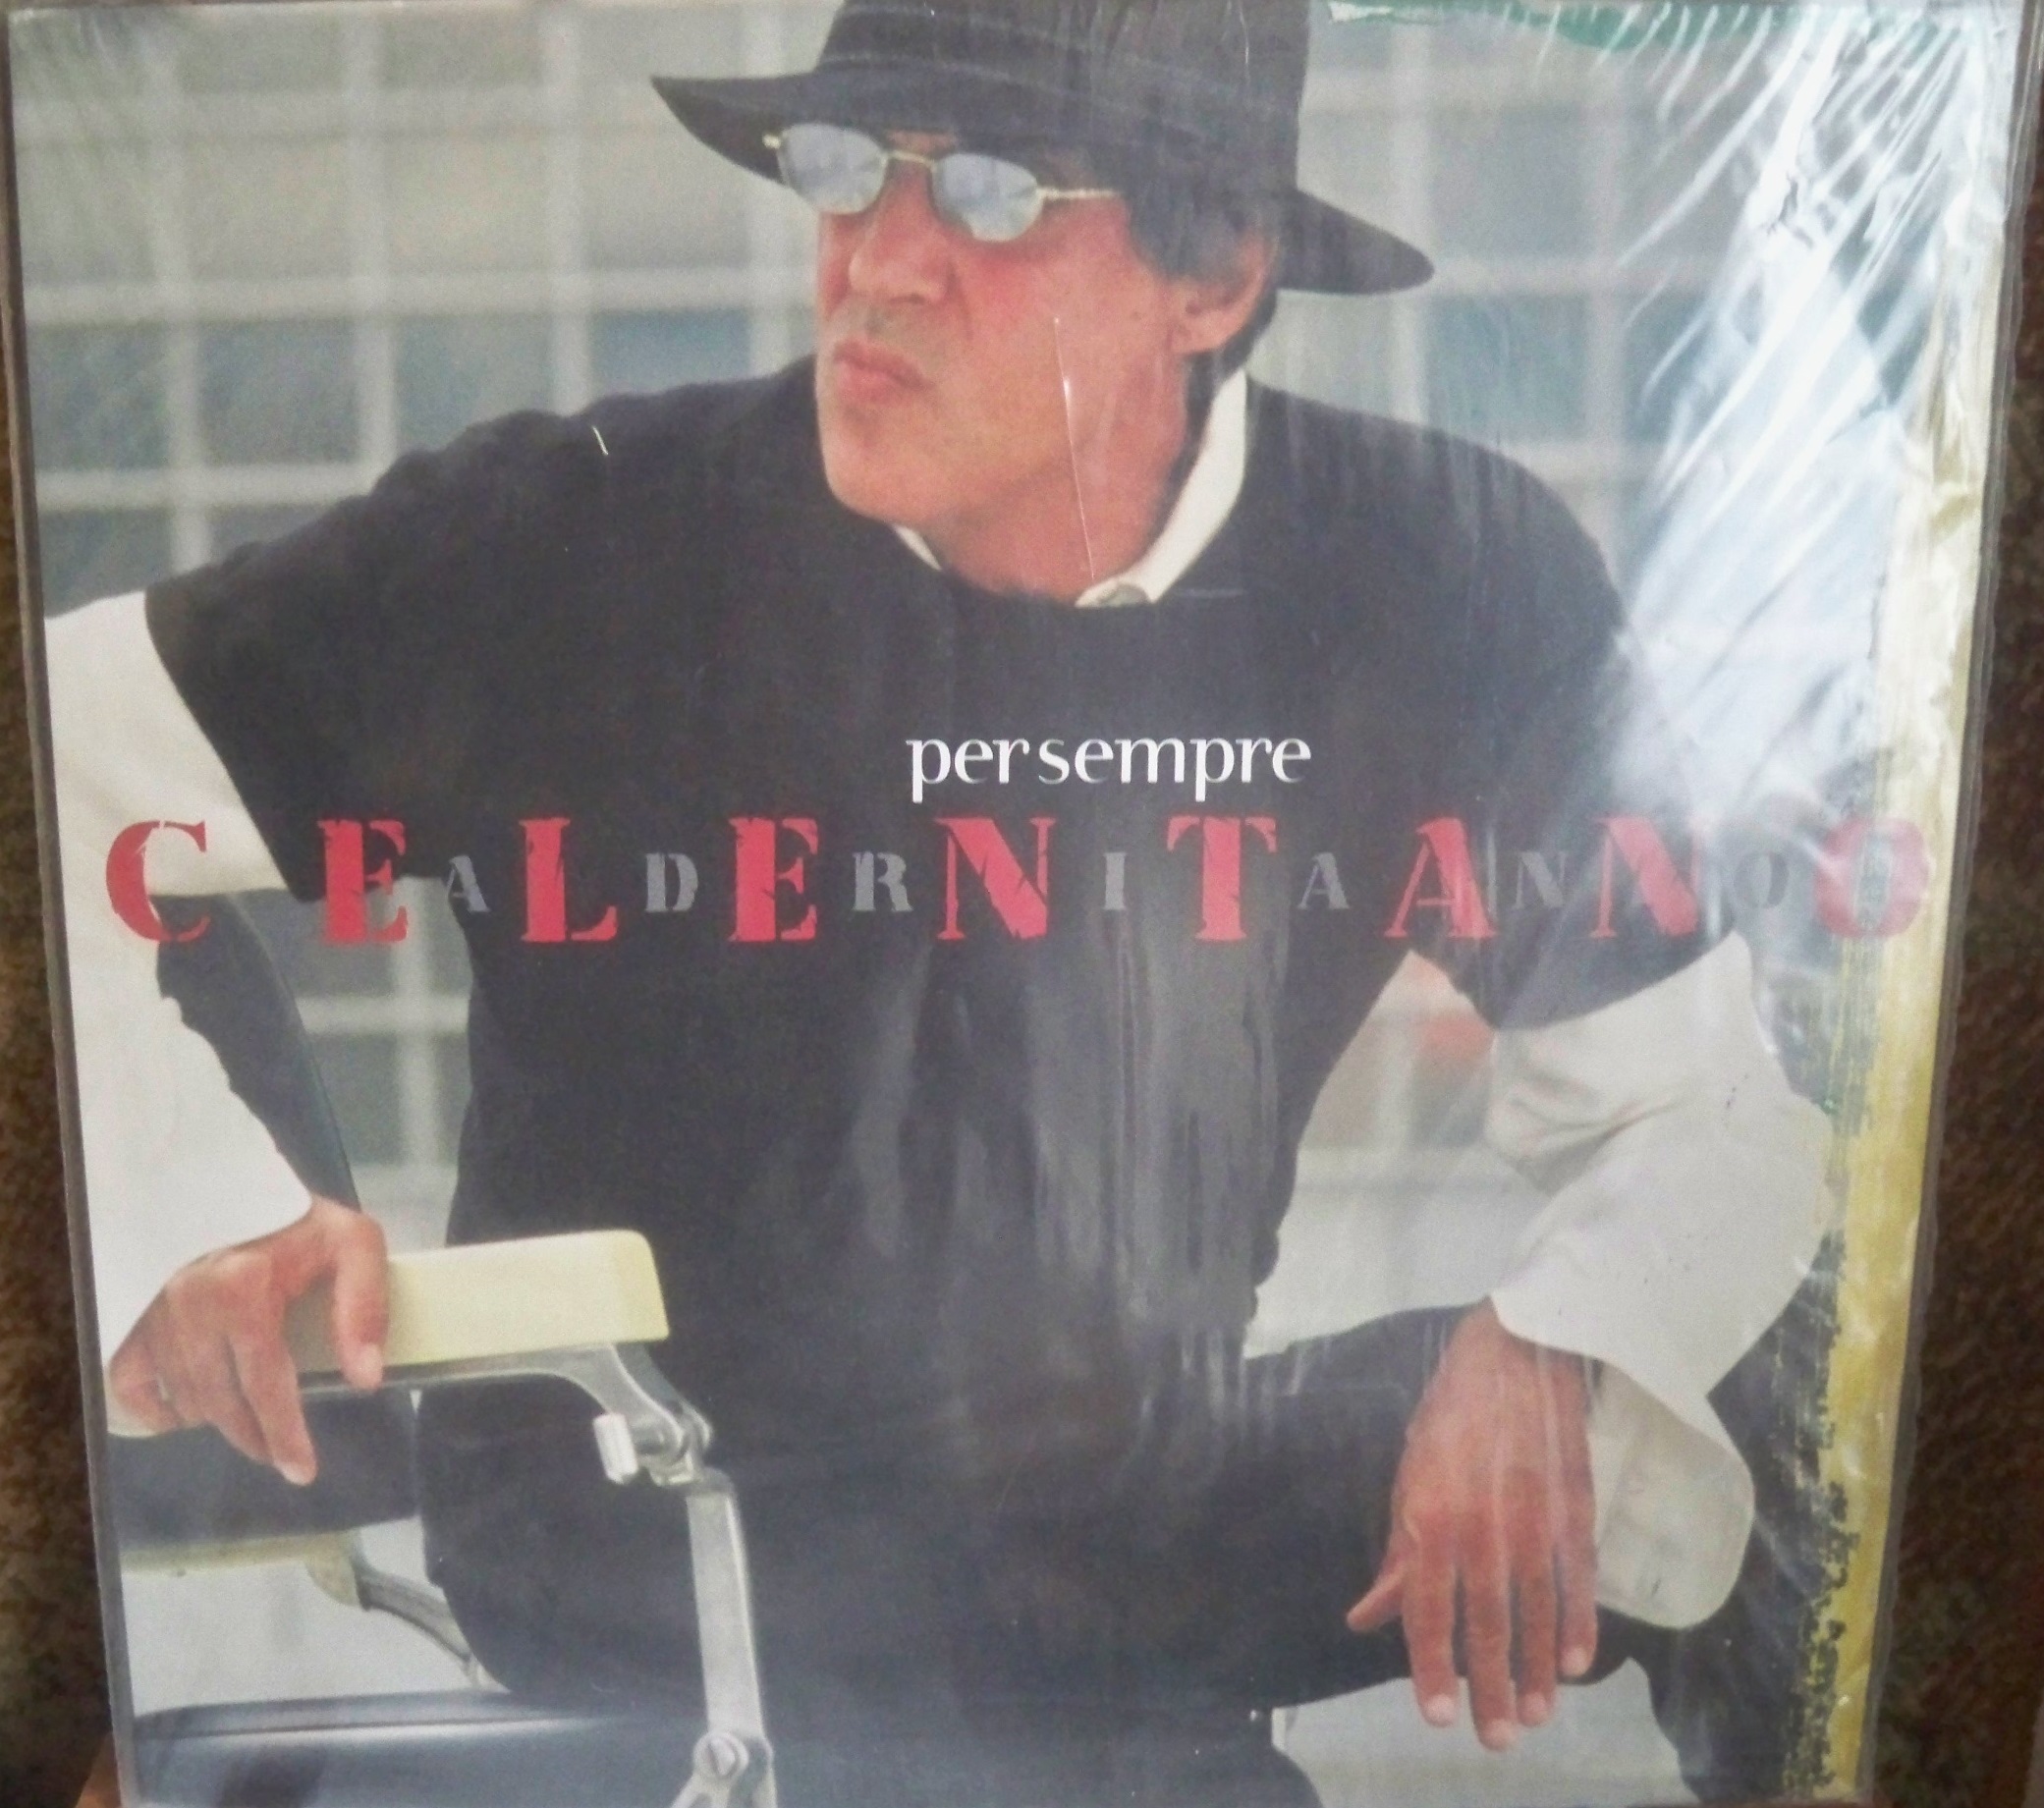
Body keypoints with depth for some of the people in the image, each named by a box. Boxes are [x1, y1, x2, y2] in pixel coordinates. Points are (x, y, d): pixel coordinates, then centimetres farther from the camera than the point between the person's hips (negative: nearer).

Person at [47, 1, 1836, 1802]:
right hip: (659, 1534, -3)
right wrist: (175, 1202, -25)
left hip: (1152, 1487, 4)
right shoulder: (579, 547, -16)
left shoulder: (1453, 581, -10)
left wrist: (1540, 1355, -23)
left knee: (1799, 1397, -3)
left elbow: (1710, 1110, -4)